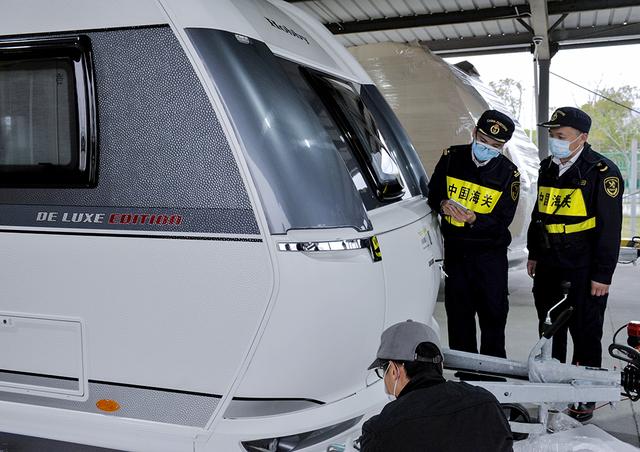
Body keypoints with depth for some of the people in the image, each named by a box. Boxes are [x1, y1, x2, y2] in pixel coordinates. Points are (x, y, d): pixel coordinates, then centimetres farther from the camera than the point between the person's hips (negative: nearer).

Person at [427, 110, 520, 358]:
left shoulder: (509, 173, -6)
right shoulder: (451, 157, -2)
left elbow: (503, 220, -10)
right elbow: (432, 194, 7)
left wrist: (474, 219, -28)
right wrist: (443, 204, -16)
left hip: (490, 253, -1)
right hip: (455, 249, 2)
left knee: (493, 311, 5)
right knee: (458, 312, 11)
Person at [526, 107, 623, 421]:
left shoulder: (602, 172, -13)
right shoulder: (548, 168, 10)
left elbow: (610, 227, -14)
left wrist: (602, 274, -15)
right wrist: (533, 253, 20)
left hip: (583, 270, -7)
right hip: (548, 265, 7)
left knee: (585, 334, 3)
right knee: (549, 328, 16)